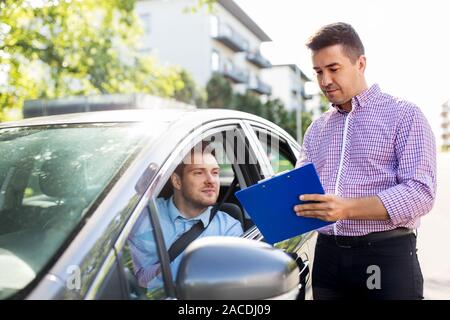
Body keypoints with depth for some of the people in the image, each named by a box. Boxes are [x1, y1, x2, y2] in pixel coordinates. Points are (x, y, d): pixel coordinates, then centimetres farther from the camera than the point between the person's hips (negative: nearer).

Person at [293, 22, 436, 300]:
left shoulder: (404, 115, -3)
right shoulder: (316, 129, 14)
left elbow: (421, 192, -13)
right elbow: (299, 189, 12)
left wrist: (347, 208, -25)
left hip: (386, 256, -4)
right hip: (327, 255, 5)